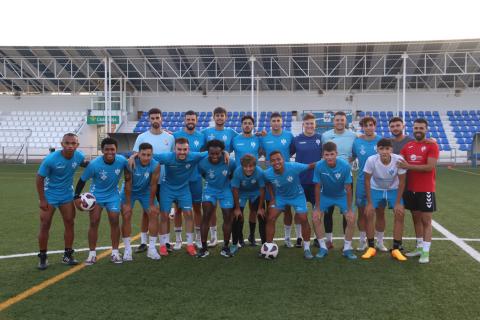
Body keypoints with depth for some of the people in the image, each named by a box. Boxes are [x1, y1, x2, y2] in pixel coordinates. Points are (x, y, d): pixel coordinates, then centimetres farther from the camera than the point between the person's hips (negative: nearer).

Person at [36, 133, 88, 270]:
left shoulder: (79, 156, -15)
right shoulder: (50, 159, -25)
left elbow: (85, 163, 12)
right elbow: (39, 179, -15)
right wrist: (42, 200, -14)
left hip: (67, 195, 4)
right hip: (49, 195, -4)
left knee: (70, 223, 6)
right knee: (45, 225, 0)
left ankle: (68, 255, 19)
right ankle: (43, 257, 14)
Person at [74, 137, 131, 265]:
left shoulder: (122, 161, -22)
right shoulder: (94, 164, -26)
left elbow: (128, 180, -8)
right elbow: (82, 180, -10)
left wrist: (128, 202, -6)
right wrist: (77, 197, -14)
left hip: (113, 195, 1)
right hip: (96, 195, -1)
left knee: (114, 222, -1)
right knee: (94, 223, -4)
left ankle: (115, 253, 12)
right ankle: (92, 254, 8)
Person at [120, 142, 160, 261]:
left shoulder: (155, 166, -27)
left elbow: (153, 185, -17)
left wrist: (151, 204, -11)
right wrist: (127, 203, -20)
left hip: (145, 191, 2)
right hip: (129, 190, -2)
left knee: (154, 214, -4)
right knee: (126, 216, -8)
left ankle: (152, 249, 5)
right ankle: (127, 249, 2)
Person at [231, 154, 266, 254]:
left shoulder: (259, 172, -34)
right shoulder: (237, 172, -34)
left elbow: (262, 189, -21)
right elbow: (235, 190, -22)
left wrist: (260, 208, -14)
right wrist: (237, 208, -16)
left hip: (255, 193, 0)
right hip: (241, 194, 0)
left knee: (262, 216, -8)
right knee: (237, 217, -7)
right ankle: (234, 244, 9)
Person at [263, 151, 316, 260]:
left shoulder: (293, 167, -34)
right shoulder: (268, 173, -24)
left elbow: (310, 166, -23)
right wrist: (272, 198, -3)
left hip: (297, 195, -2)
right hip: (280, 196, 2)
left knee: (303, 219, -9)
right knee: (270, 219, -7)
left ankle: (306, 248, 11)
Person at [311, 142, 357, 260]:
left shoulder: (345, 166, -28)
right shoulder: (319, 166, -26)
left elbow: (348, 189, -19)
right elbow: (318, 188, -16)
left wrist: (349, 209, -16)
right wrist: (317, 208, -13)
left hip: (341, 195, 0)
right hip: (325, 195, 1)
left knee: (351, 219, -14)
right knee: (316, 218, -14)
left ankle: (347, 249, 4)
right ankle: (323, 248, 4)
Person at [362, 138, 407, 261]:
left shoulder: (399, 160, -27)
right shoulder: (371, 160, -28)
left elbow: (401, 182, -15)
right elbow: (367, 181, -16)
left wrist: (398, 203, -15)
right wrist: (369, 203, -15)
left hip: (394, 190, 0)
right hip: (376, 189, 0)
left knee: (400, 214, -12)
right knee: (368, 213, -12)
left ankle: (396, 249, 1)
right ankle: (371, 247, 3)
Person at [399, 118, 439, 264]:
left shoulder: (432, 145, -8)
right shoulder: (408, 145, 9)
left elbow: (430, 166, -18)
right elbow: (399, 161, 9)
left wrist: (408, 166, -21)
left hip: (426, 190, -5)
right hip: (410, 189, 6)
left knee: (426, 220, 1)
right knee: (416, 218, 13)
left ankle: (426, 251, 5)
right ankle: (419, 247, 24)